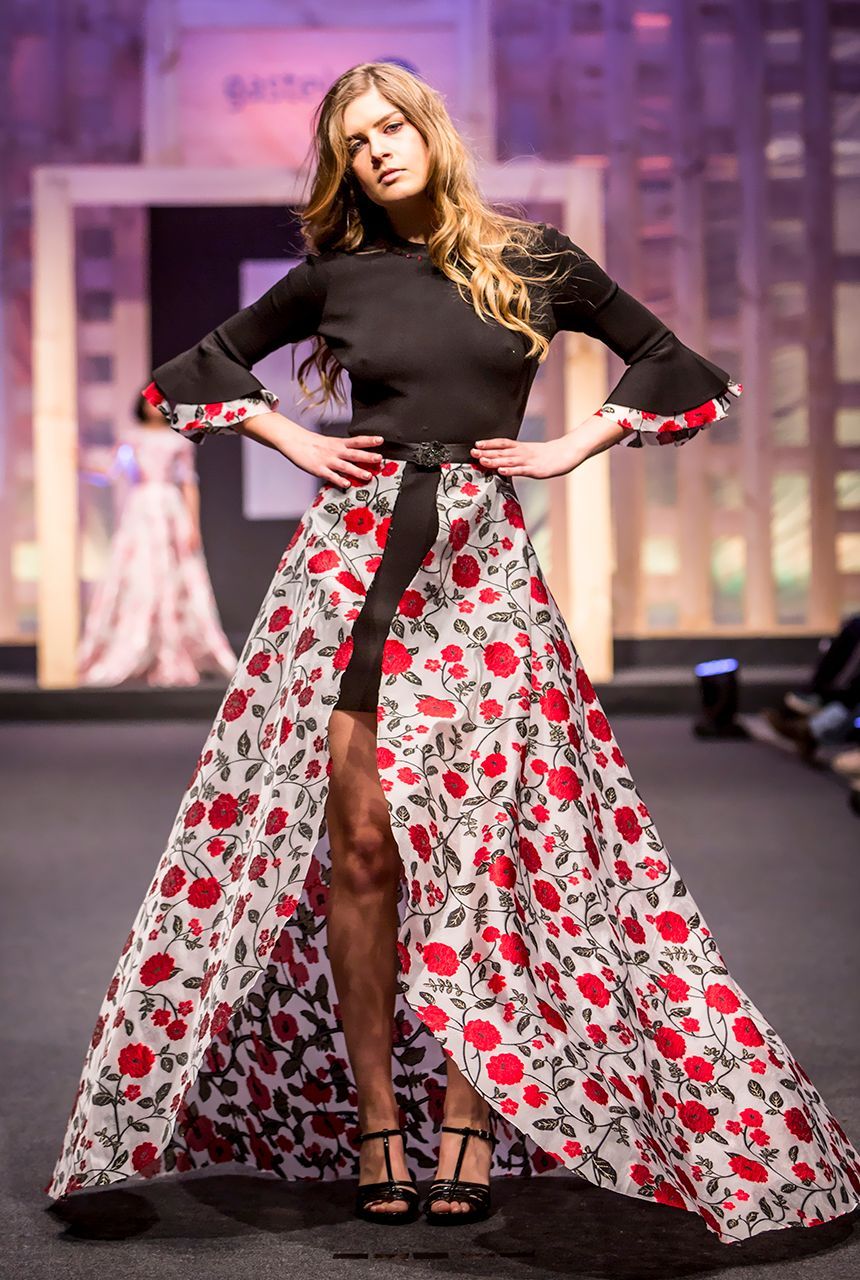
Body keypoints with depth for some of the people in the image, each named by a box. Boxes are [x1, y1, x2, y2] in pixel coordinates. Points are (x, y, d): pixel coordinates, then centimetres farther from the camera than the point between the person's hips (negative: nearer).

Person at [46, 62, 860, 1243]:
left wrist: (571, 448, 7)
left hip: (483, 562, -1)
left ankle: (473, 1116, -1)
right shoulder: (335, 272, 11)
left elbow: (674, 367, 17)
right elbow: (204, 366, 23)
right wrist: (293, 441, 9)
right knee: (358, 838, -6)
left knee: (478, 836, -8)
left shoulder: (533, 260, 9)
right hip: (354, 555, 1)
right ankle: (375, 1116, 0)